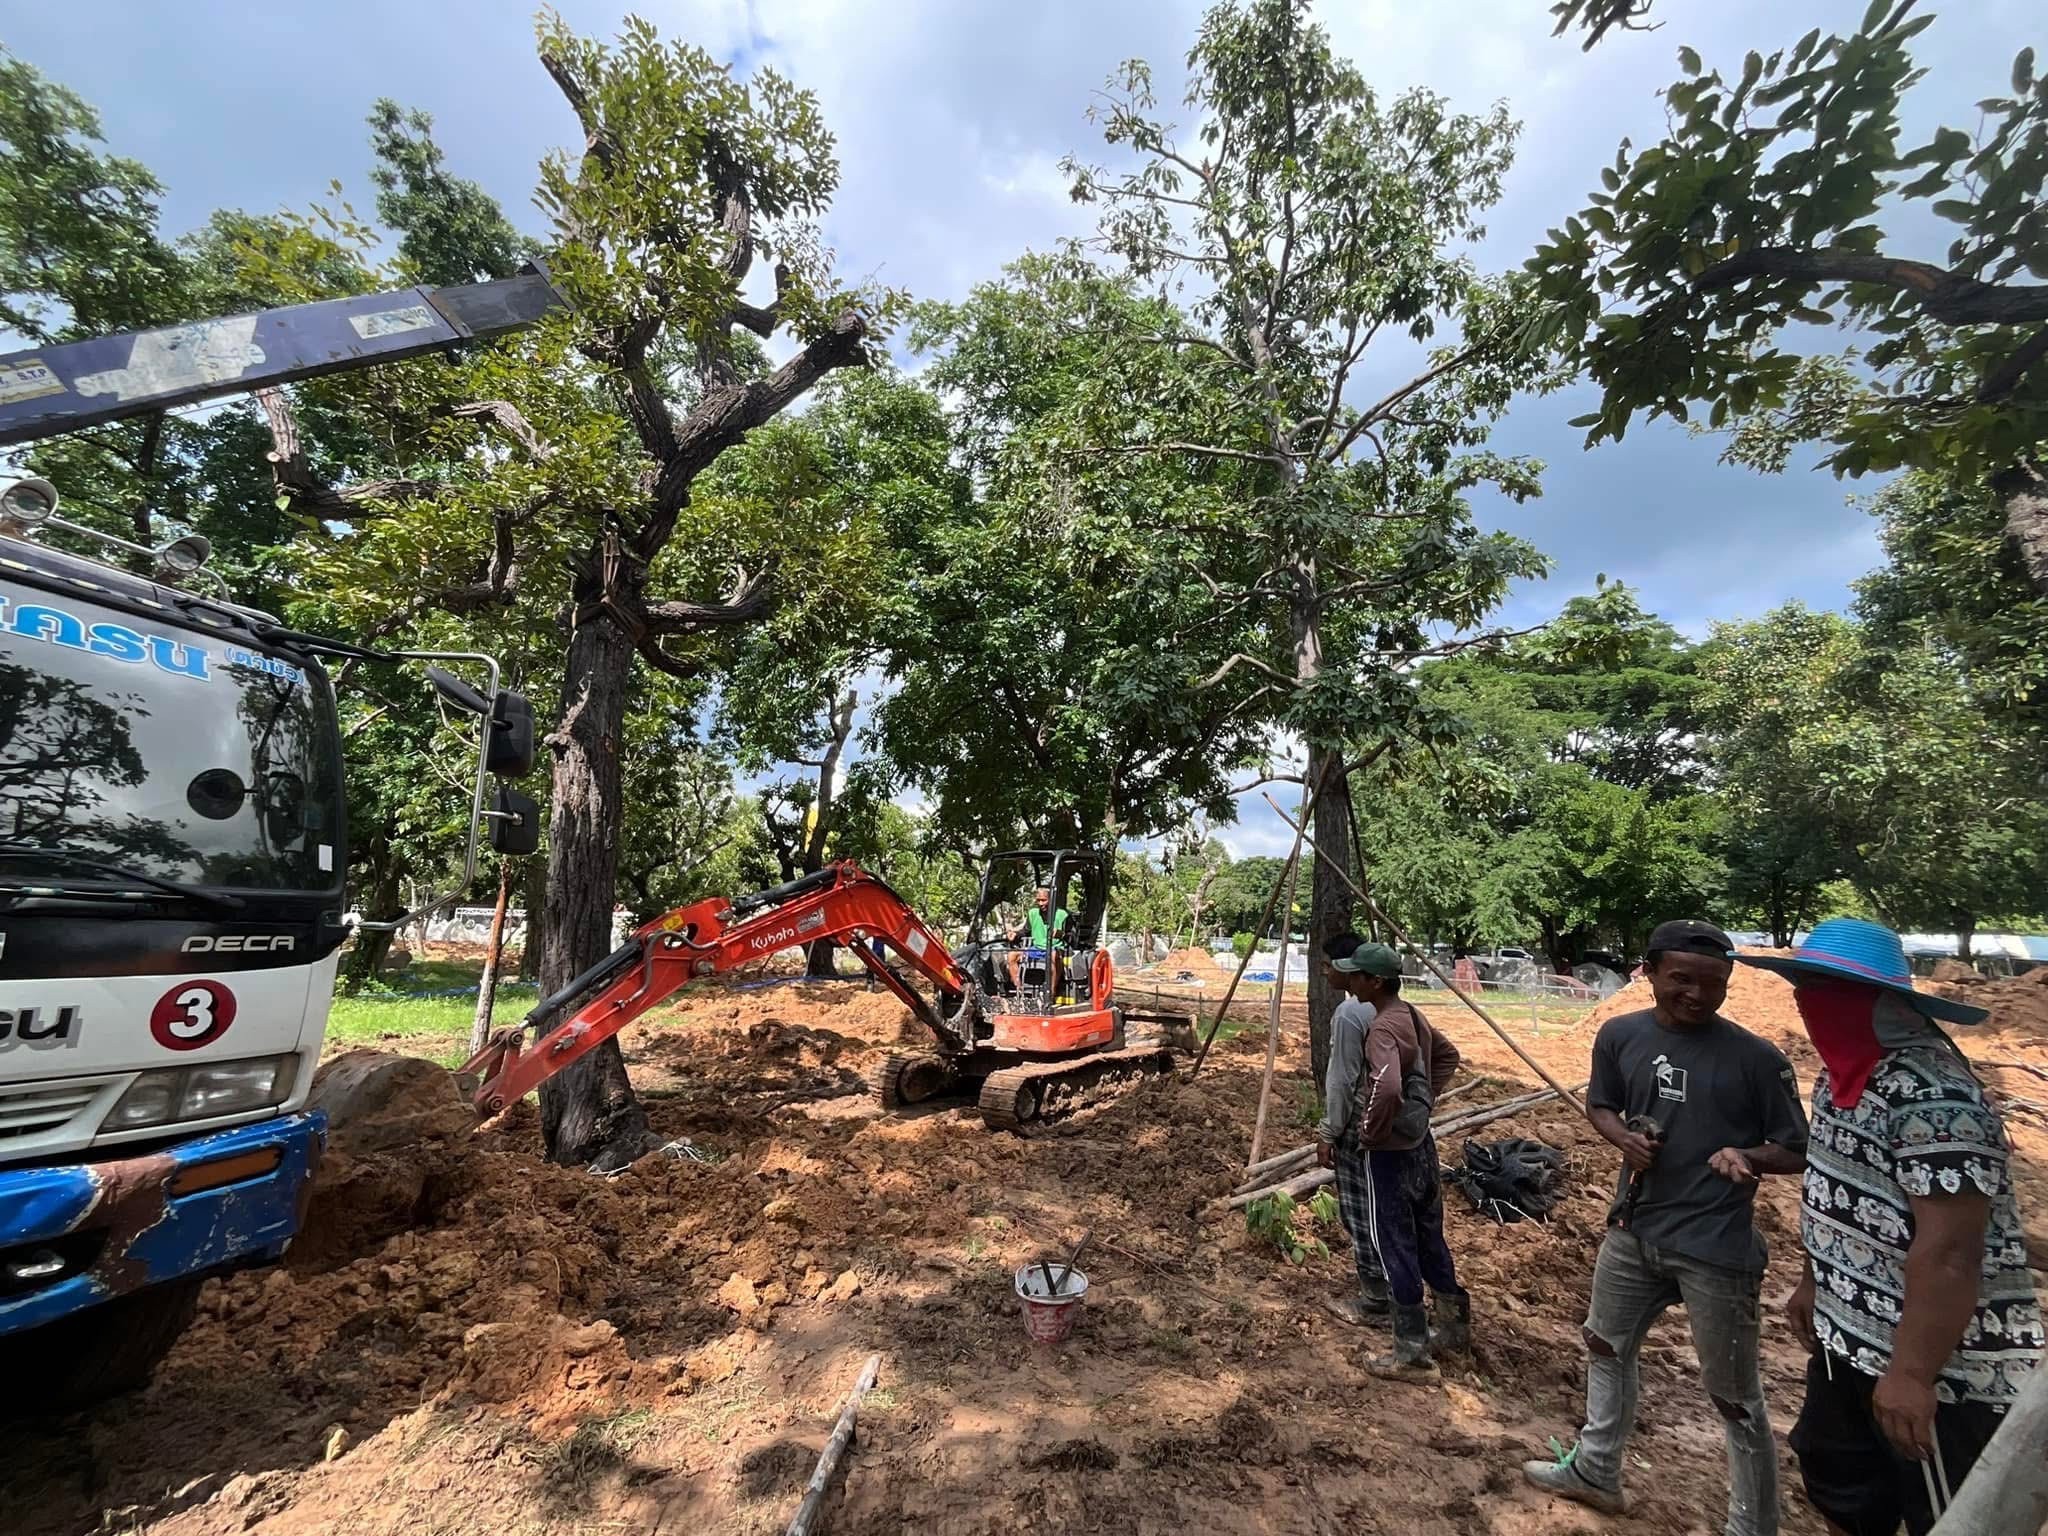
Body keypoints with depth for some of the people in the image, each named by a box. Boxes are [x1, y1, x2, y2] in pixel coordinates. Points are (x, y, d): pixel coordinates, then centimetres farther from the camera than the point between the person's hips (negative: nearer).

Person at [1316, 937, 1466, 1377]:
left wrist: (1370, 1131, -23)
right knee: (1429, 1241, 21)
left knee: (1396, 1251, 5)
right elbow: (1448, 1055, 20)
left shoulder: (1382, 1028, -25)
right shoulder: (1413, 1015, 4)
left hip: (1388, 1155, -9)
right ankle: (1455, 1328, 35)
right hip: (1421, 1146, 9)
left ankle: (1411, 1351, 17)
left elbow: (1387, 1088, -39)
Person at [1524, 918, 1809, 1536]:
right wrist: (1624, 1138, -9)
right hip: (1633, 1229, 6)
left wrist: (1747, 1157, -26)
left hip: (1715, 1247, -5)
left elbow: (1798, 1150, -6)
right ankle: (1595, 1469, 44)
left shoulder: (1756, 1058, -14)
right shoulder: (1619, 1035, -3)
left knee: (1734, 1397, 8)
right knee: (1606, 1347, 22)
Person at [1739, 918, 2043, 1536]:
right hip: (1851, 1340, 9)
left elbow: (1948, 1252, -28)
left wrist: (1912, 1374, -26)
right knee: (1837, 1484, 22)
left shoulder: (1932, 1097, -26)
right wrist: (1815, 1283, 20)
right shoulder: (1843, 1075, 3)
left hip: (1945, 1367, -9)